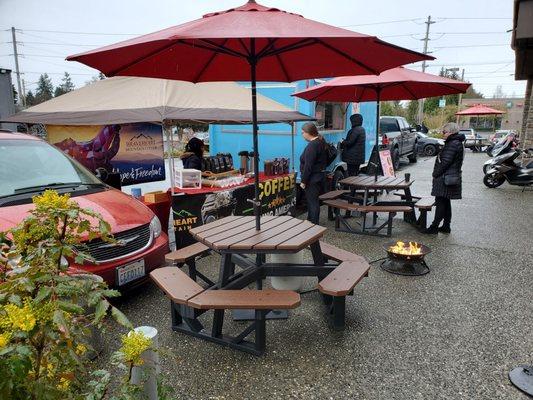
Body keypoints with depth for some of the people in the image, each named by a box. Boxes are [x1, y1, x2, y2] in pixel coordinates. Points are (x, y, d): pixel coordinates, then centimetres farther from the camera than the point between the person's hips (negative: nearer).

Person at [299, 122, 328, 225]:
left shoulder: (312, 146, -22)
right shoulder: (321, 141, 9)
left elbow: (308, 166, -24)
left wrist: (303, 181, -19)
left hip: (313, 179, -10)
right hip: (321, 175, 10)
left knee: (312, 202, -1)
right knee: (313, 201, 20)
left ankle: (313, 224, 7)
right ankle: (310, 221, 32)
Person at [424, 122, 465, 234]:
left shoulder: (453, 144, -16)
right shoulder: (456, 143, 17)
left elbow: (445, 162, -21)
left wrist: (436, 174, -12)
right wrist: (437, 174, 14)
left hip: (445, 178, -10)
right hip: (451, 178, 10)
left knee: (440, 202, -6)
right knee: (446, 202, 14)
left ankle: (434, 226, -1)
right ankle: (446, 226, 21)